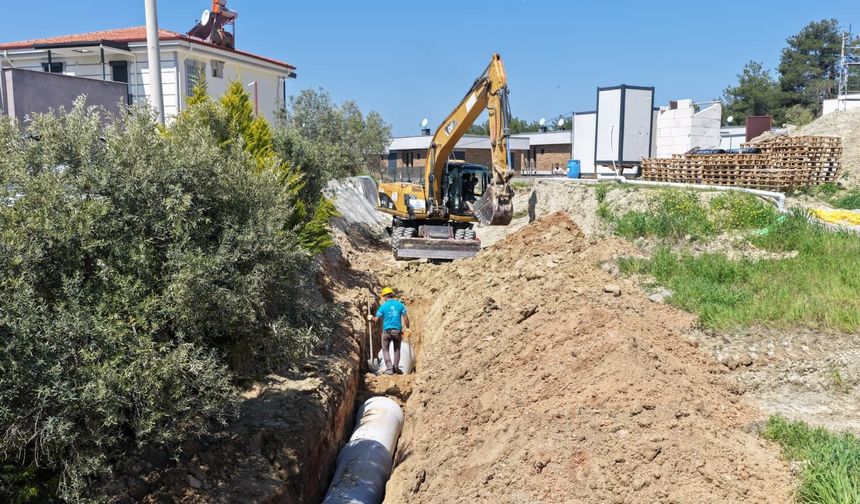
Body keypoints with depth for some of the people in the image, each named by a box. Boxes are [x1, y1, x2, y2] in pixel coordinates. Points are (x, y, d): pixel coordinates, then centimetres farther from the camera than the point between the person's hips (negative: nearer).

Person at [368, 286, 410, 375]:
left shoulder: (383, 306, -4)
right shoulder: (400, 305, 1)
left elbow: (376, 319, -2)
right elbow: (405, 318, -2)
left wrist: (371, 318, 19)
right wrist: (407, 328, 10)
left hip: (387, 330, -2)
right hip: (397, 330, 2)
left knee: (385, 349, 12)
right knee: (397, 349, 19)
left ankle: (389, 368, 3)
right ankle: (396, 368, 19)